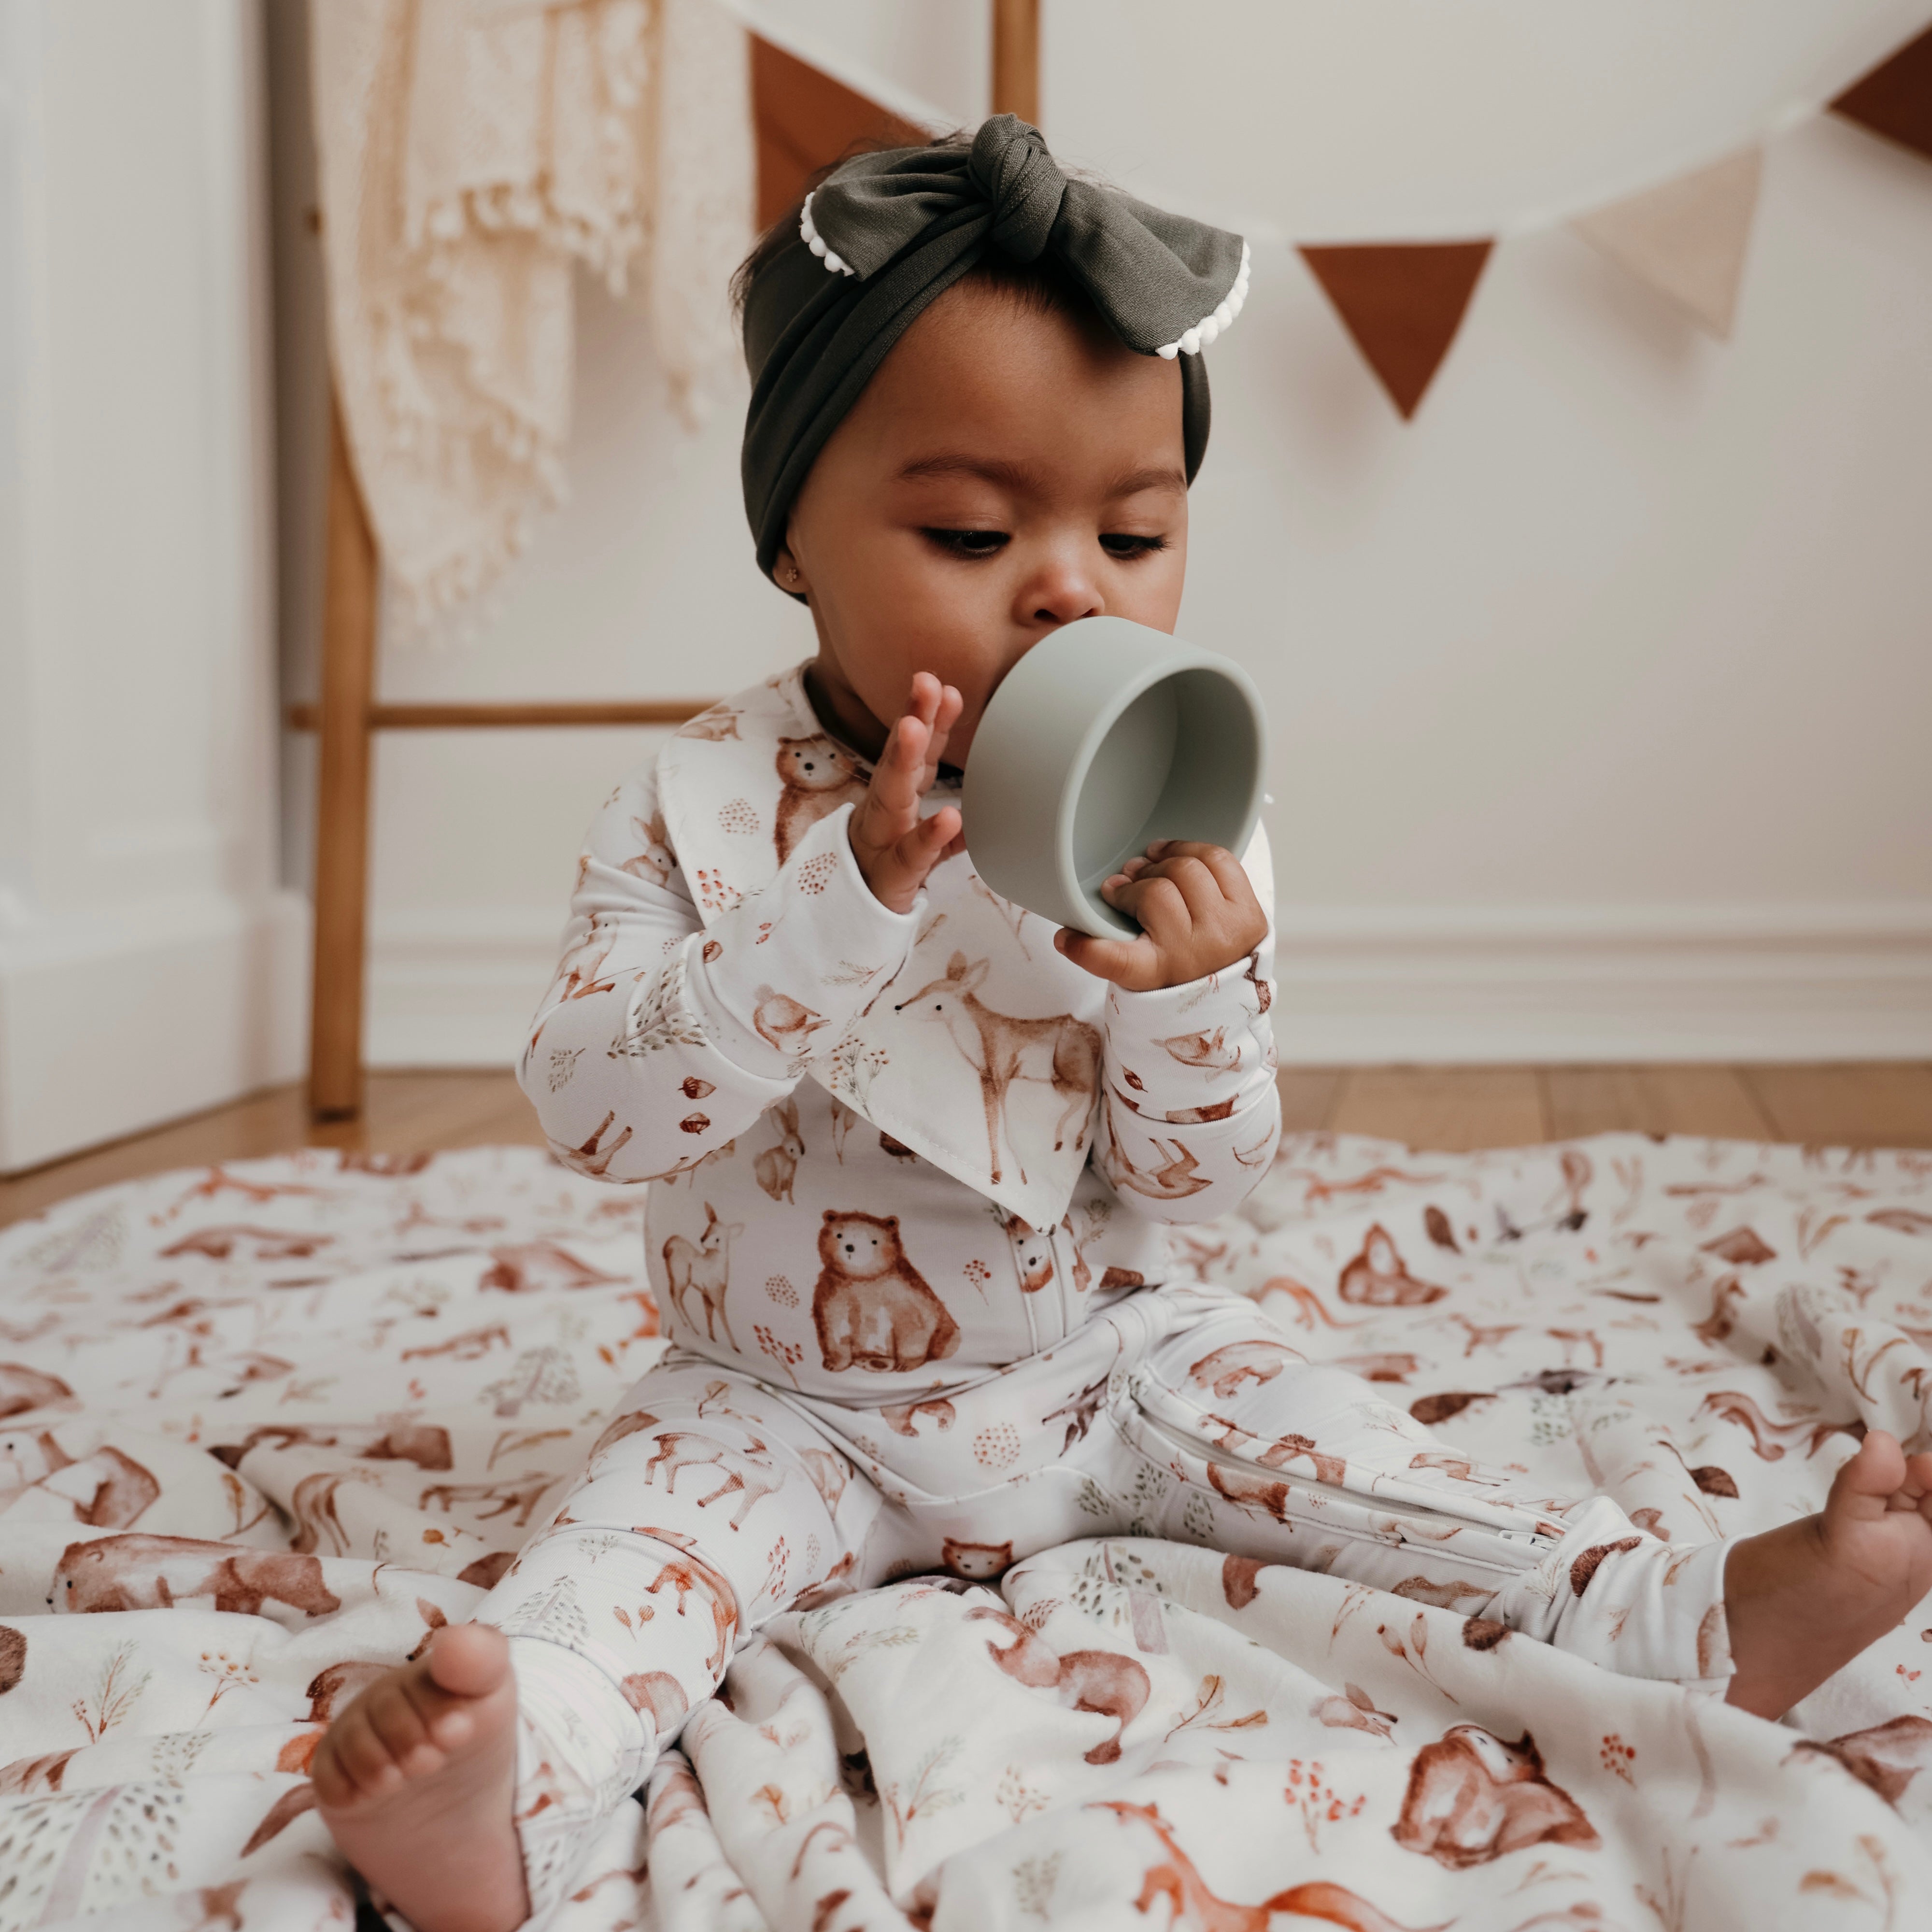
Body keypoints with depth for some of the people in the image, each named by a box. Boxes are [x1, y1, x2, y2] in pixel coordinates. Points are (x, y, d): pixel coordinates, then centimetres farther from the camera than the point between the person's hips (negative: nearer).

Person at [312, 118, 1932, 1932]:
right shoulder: (702, 806, -15)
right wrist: (844, 909, -39)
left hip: (1101, 1364, 3)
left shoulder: (1173, 835, -9)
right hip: (785, 1409, -2)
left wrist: (1190, 1000, -30)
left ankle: (1693, 1616, -14)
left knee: (1287, 1419, -12)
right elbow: (588, 1107, -26)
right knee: (655, 1511, -26)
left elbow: (1192, 1188, -7)